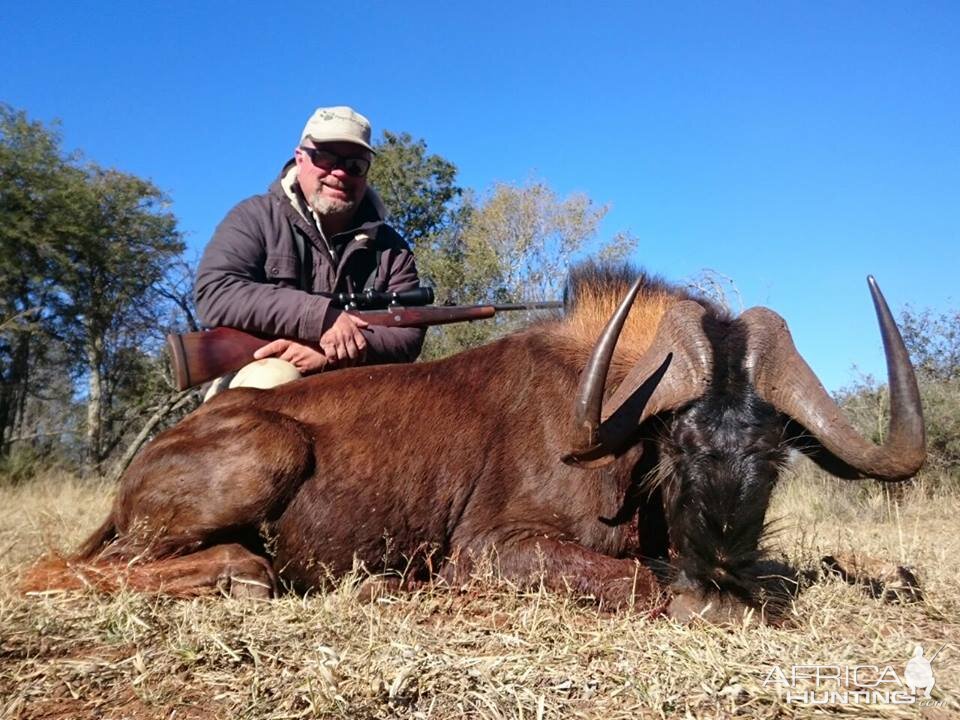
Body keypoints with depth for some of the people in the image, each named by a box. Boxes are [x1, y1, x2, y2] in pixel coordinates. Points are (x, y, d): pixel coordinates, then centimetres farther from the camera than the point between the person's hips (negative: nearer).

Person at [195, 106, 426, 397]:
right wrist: (321, 317, -23)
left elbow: (408, 335, -4)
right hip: (253, 383, -2)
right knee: (275, 376, -34)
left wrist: (331, 356, -22)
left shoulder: (390, 247, 7)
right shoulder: (256, 218, 2)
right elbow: (214, 294, -14)